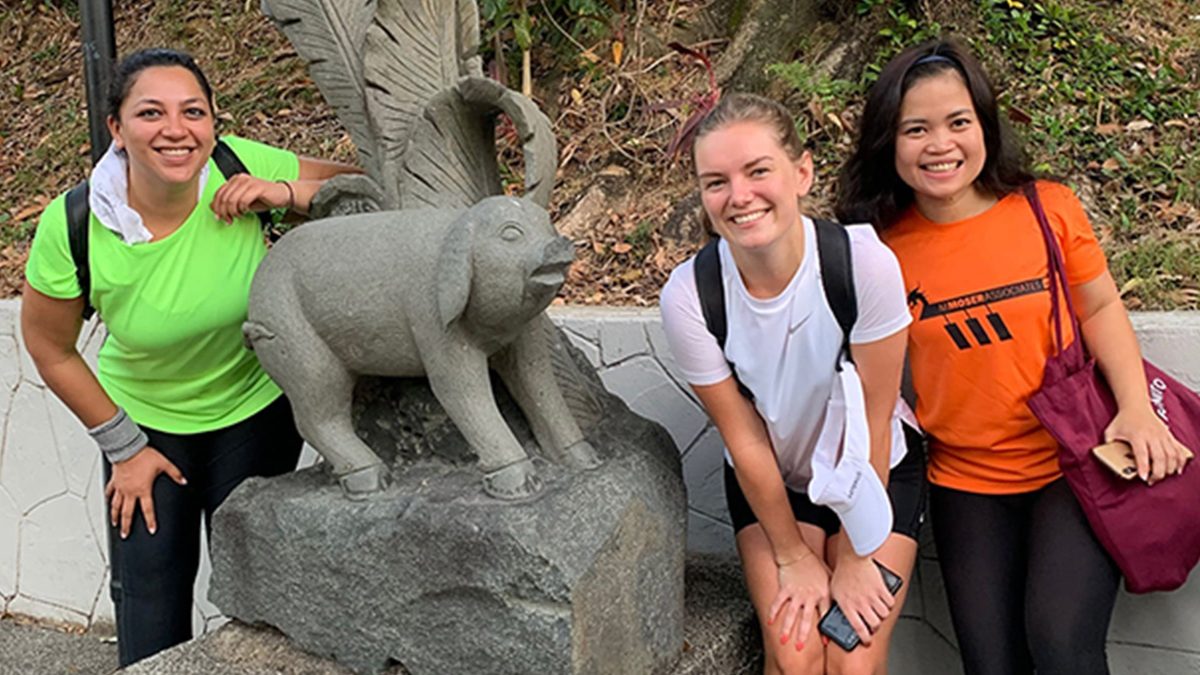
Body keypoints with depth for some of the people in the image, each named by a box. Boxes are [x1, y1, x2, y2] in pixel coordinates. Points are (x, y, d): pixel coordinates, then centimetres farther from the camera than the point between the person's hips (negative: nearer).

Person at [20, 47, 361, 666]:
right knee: (147, 587, 11)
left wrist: (286, 191, -31)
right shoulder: (71, 229, -25)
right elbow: (50, 348, -10)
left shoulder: (240, 167, -25)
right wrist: (123, 447, -3)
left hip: (255, 407, 0)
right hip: (144, 420, 0)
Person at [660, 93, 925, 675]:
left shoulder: (865, 261, -28)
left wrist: (853, 557, -10)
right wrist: (792, 556, -3)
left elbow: (872, 422, -19)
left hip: (875, 477, -1)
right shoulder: (687, 297, -24)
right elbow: (744, 439, -13)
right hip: (769, 484, 1)